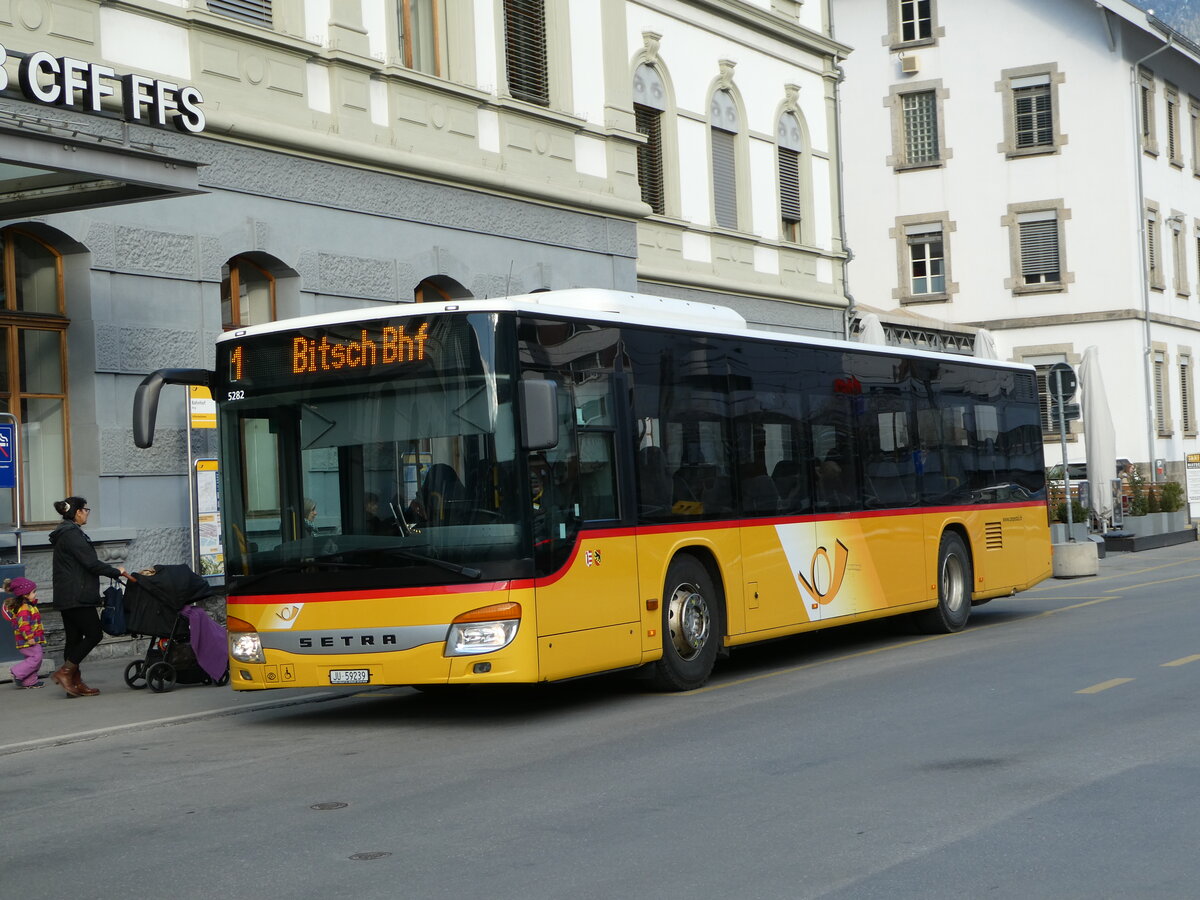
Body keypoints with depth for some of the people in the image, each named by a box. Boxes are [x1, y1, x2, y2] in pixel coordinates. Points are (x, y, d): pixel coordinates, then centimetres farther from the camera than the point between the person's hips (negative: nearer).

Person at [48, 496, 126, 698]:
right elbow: (90, 563, -18)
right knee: (94, 634, -6)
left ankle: (75, 683, 9)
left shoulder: (64, 534, 19)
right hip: (77, 596, -10)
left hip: (66, 596, 10)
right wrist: (116, 572, -6)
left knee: (74, 637, 9)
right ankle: (65, 672, -8)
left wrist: (113, 571, 16)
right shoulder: (72, 534, -13)